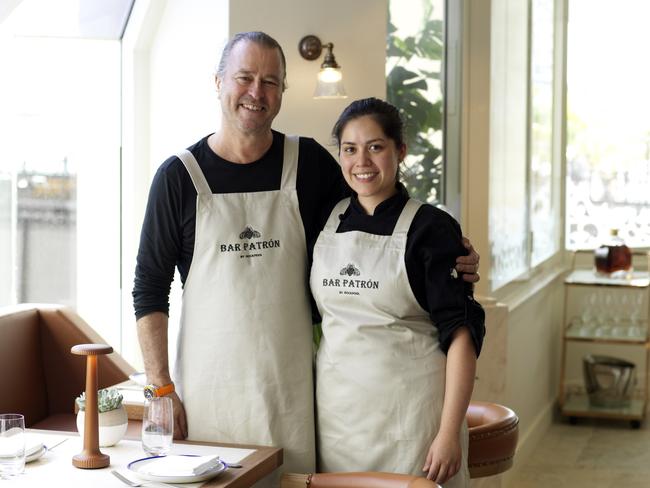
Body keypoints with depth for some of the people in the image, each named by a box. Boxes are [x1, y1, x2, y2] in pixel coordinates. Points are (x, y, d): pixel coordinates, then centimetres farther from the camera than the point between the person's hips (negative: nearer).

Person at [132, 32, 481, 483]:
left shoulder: (309, 163, 3)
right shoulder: (179, 176, -1)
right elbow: (150, 289, 1)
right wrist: (160, 387, -6)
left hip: (292, 388, 1)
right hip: (208, 389, -1)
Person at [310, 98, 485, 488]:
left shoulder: (430, 227, -7)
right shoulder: (328, 221, 7)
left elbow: (461, 333, -10)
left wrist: (449, 433, -16)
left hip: (409, 410, -4)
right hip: (336, 408, 4)